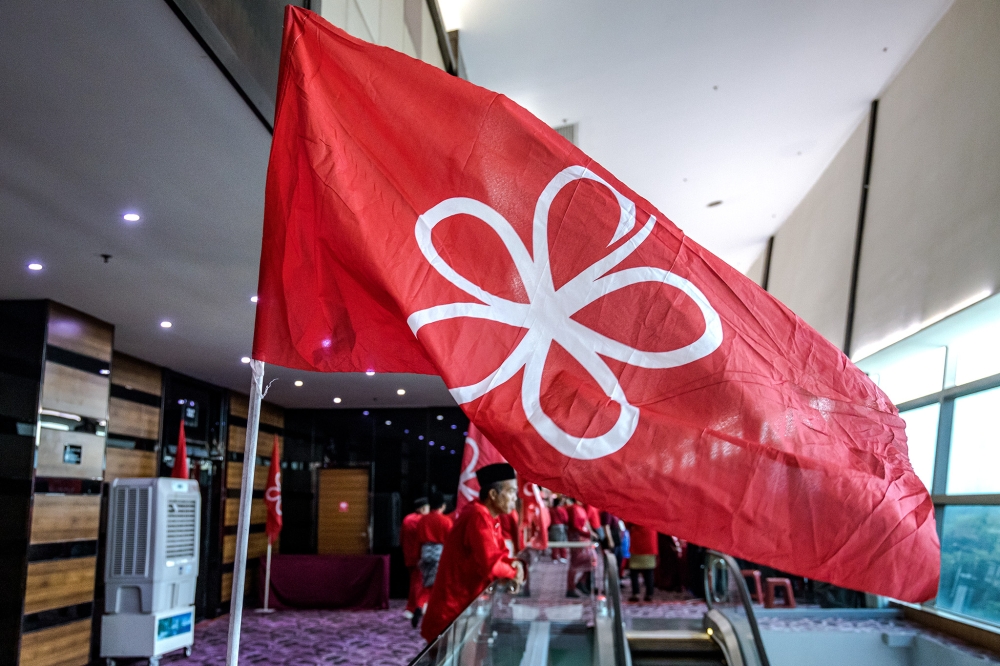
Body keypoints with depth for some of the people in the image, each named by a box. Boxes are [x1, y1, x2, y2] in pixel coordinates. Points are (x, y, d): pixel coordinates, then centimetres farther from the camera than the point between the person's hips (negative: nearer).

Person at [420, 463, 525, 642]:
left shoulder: (491, 518, 9)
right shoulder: (479, 517, -23)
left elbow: (498, 555, 13)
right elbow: (490, 565, -28)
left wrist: (513, 563, -7)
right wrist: (513, 572, -11)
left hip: (467, 603, 9)